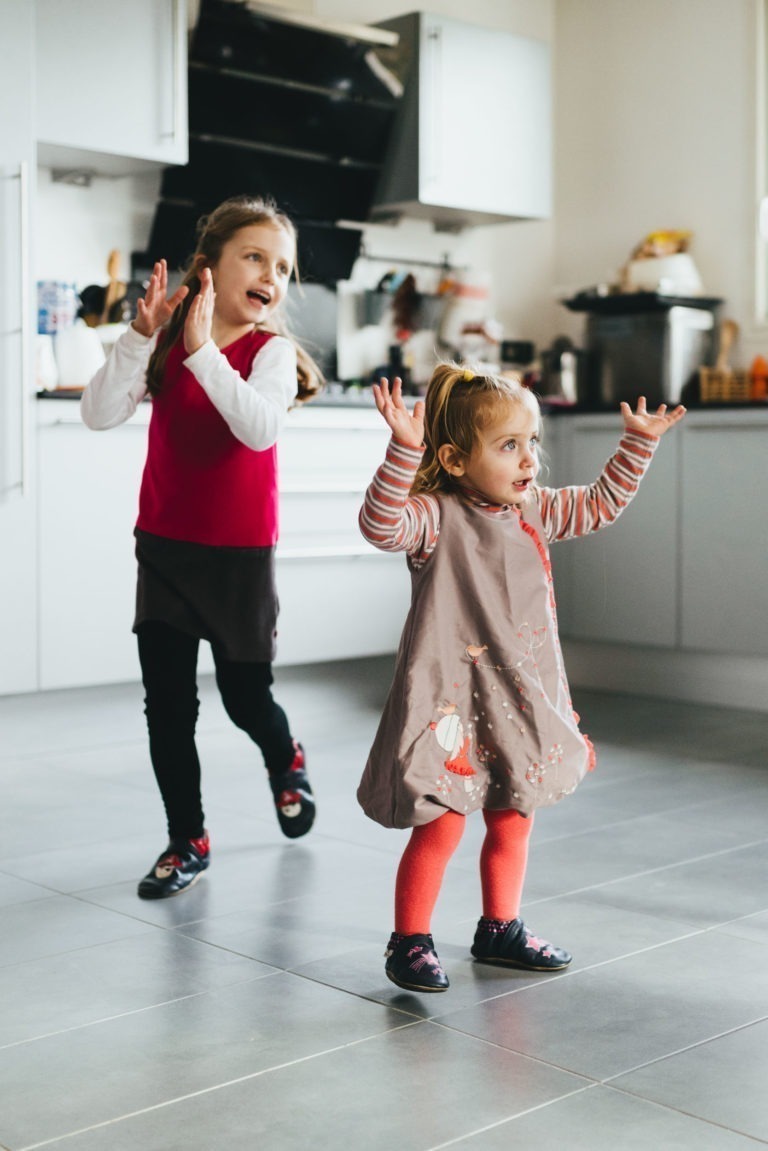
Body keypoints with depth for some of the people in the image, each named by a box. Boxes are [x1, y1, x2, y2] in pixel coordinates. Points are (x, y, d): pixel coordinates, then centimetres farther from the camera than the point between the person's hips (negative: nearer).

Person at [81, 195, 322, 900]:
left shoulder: (271, 350, -9)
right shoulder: (164, 345, 0)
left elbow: (261, 427, -29)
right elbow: (100, 414, -12)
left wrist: (202, 349, -32)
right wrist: (141, 336, -22)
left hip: (240, 555, -2)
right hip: (164, 548, 3)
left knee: (246, 698, 10)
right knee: (166, 704, 4)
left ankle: (286, 762, 45)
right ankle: (187, 841, 20)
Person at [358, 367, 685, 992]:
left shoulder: (536, 512, 7)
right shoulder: (437, 518, -14)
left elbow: (602, 502, 21)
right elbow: (381, 524, -33)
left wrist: (638, 444, 14)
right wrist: (403, 449, -43)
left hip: (521, 699, 7)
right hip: (452, 701, -7)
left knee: (513, 821, 17)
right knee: (440, 826, -2)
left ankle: (500, 928, 36)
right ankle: (410, 941, 16)